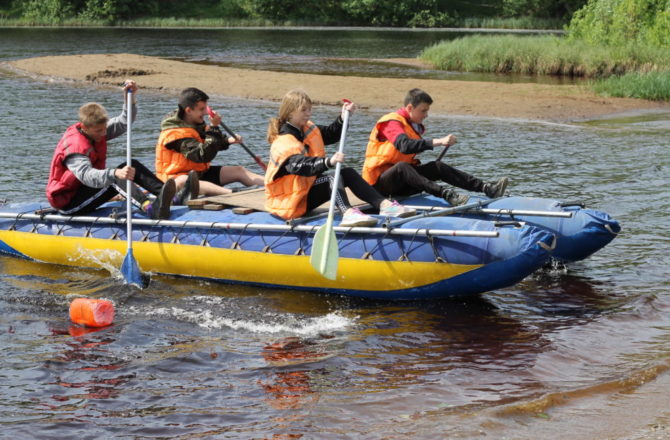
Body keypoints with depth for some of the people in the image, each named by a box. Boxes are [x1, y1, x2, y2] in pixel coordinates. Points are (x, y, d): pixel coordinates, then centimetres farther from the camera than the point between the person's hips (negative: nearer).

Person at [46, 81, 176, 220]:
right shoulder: (74, 146, -26)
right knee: (115, 180, -33)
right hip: (68, 203, -9)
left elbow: (124, 123, 0)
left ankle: (163, 191, -23)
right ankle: (151, 209, -54)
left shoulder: (96, 130, 2)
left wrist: (130, 98, -19)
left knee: (132, 166, -5)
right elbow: (86, 175, -42)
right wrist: (116, 173, -59)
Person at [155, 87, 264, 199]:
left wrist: (228, 140, 6)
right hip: (177, 177, -11)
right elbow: (204, 155, -29)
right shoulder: (176, 133, -22)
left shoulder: (196, 124, 8)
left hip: (199, 174, 11)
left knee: (238, 171, 2)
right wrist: (214, 127, -27)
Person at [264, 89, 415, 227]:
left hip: (308, 187, 9)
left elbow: (331, 135, 23)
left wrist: (343, 118, 4)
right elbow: (300, 165, -40)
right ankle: (348, 214, -57)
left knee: (348, 173, -3)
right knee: (331, 179, -29)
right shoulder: (284, 142, -22)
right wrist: (328, 162, -55)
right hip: (291, 201, -9)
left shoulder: (309, 130, 9)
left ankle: (384, 204, -17)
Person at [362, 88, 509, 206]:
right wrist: (438, 142, -40)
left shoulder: (415, 126, 15)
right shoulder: (391, 122, -15)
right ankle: (447, 195, -56)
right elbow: (405, 146, -33)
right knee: (401, 167, -38)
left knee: (437, 167, -11)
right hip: (379, 182, -8)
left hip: (402, 185, 8)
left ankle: (487, 188, -23)